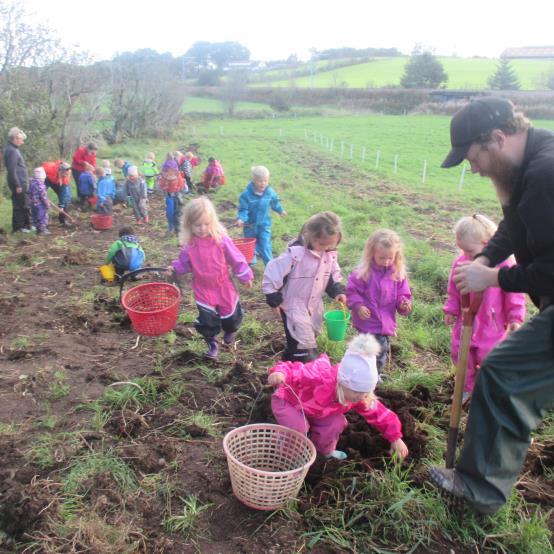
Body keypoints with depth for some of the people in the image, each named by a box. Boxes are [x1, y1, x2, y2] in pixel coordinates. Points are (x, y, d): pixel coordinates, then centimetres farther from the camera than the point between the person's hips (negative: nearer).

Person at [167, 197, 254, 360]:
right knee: (207, 319, 2)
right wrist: (175, 268, -20)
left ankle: (230, 330, 51)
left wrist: (245, 276, -4)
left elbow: (236, 259, -9)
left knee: (230, 314, 16)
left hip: (223, 286, 0)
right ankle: (212, 343, 28)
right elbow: (185, 263, 0)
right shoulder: (188, 245, -13)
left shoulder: (221, 239, -18)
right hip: (203, 288, 0)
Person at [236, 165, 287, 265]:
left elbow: (275, 203, 11)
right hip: (250, 225, 0)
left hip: (264, 225, 0)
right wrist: (240, 219, -36)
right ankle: (251, 263, 41)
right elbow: (243, 209, -18)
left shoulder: (270, 192, -10)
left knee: (265, 247, -5)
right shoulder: (246, 194, -20)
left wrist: (280, 211, 28)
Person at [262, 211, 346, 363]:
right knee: (302, 340, -2)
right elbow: (273, 272, -26)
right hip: (293, 305, -7)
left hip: (314, 305, 7)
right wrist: (274, 299, -21)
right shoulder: (296, 252, -29)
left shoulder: (330, 254, -7)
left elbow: (333, 275, 9)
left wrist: (337, 291, -8)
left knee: (311, 335, 24)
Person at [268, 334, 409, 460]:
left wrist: (395, 438, -10)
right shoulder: (319, 378, -46)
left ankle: (324, 451, 17)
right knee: (299, 428, -31)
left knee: (336, 423, -13)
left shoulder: (360, 397, -23)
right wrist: (280, 373, -72)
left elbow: (379, 413, -12)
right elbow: (293, 371, -47)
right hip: (287, 400, -6)